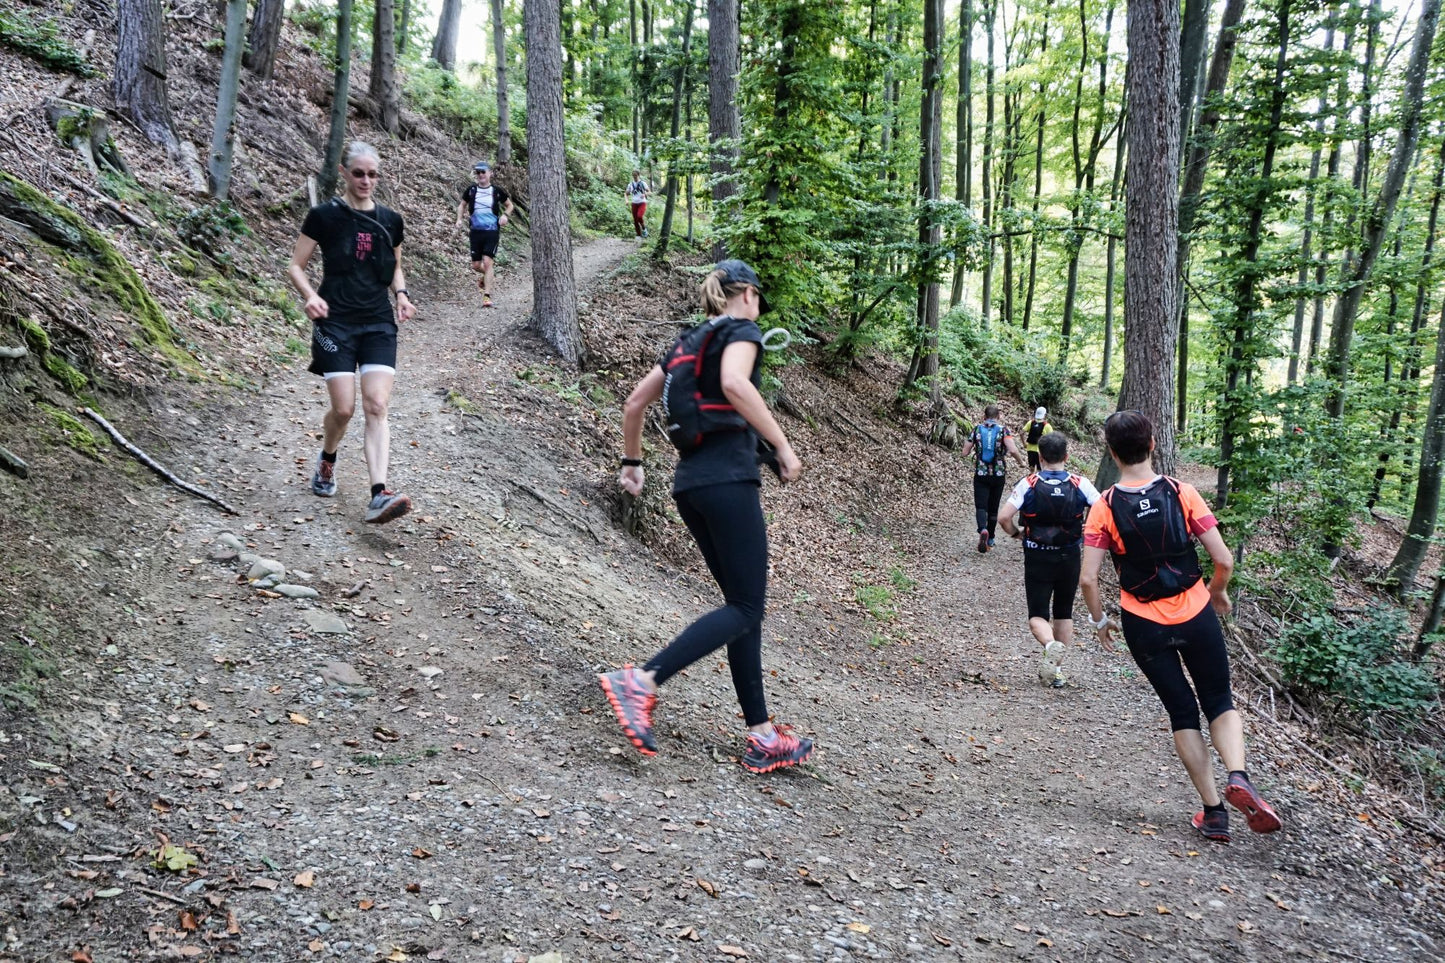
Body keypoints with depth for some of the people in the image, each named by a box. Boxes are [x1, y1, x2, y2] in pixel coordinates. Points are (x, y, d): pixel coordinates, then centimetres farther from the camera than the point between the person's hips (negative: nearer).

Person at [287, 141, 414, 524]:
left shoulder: (390, 220, 8)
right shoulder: (324, 216, -2)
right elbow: (295, 266, 2)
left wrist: (402, 295, 1)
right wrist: (311, 296, -17)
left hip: (378, 323, 2)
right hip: (336, 323, -2)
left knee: (377, 407, -11)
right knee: (344, 409, -6)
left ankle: (379, 496, -21)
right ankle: (326, 461, 30)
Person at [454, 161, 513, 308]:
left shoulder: (497, 190, -1)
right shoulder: (471, 189, 3)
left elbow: (509, 205, 13)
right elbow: (462, 205, 18)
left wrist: (505, 215, -7)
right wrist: (459, 218, 1)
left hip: (492, 231, -3)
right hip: (476, 231, 3)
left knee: (487, 262, -15)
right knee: (476, 265, 5)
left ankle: (487, 296, -11)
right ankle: (486, 276, 40)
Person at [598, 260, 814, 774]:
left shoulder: (688, 342, 21)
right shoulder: (742, 331, -1)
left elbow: (635, 402, 22)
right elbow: (734, 384, -23)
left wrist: (631, 462, 31)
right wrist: (783, 446, -18)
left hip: (690, 485, 9)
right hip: (728, 480, -9)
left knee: (744, 603, 10)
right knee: (746, 609, -7)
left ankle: (762, 736, 9)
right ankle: (641, 682, -22)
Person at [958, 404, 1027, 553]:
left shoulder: (977, 429, 1)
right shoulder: (1003, 429, -3)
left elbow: (965, 453, 2)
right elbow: (1012, 450, -19)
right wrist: (1021, 461, -1)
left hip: (980, 474, -1)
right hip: (998, 475, 1)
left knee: (981, 506, -3)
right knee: (993, 508, 14)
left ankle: (983, 530, -32)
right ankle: (990, 539, 24)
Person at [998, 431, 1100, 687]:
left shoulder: (1028, 484, -10)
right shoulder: (1080, 484, -6)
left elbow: (1003, 517, -18)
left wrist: (1017, 533, 2)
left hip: (1037, 559, -2)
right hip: (1070, 558, 2)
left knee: (1038, 615, 3)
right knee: (1064, 613, 18)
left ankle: (1050, 645, -27)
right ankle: (1057, 667, 21)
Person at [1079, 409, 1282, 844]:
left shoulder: (1104, 507, -11)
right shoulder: (1182, 493, -10)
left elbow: (1088, 579, -13)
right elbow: (1223, 559, -8)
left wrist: (1100, 621, 4)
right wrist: (1218, 592, 13)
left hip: (1143, 625, 0)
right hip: (1196, 615, 0)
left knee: (1182, 713, 15)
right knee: (1219, 702, 17)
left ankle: (1213, 811, 16)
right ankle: (1238, 777, -8)